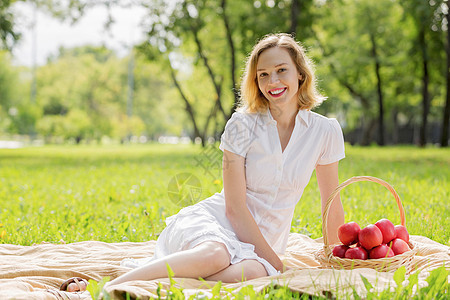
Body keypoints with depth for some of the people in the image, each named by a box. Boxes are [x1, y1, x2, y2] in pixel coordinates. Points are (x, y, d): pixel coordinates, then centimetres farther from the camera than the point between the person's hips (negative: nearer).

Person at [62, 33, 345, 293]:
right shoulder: (242, 125, -7)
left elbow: (333, 207, 11)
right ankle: (105, 287, -33)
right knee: (216, 255, -41)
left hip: (258, 244, 2)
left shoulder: (325, 131, 0)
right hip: (213, 221, -2)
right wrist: (274, 260, -12)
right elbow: (234, 207, -10)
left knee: (253, 272, -37)